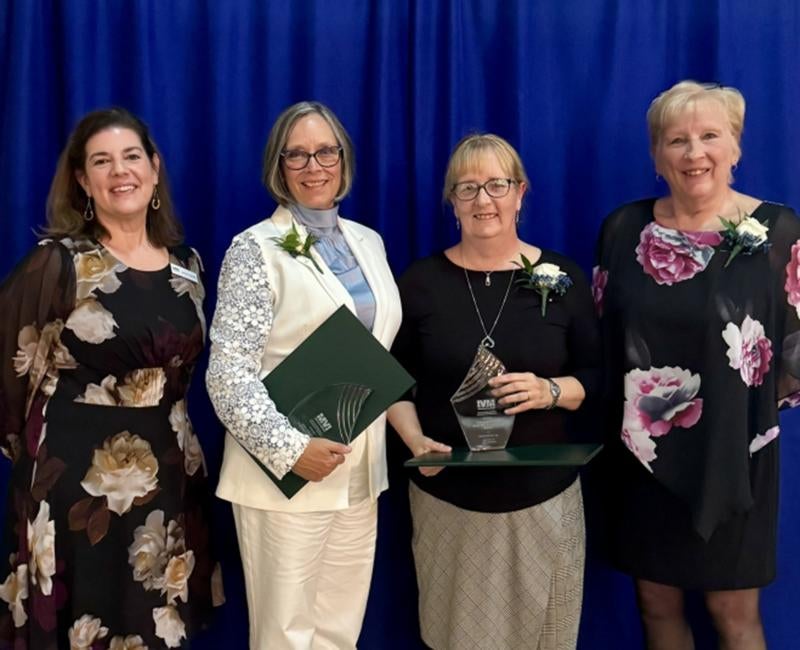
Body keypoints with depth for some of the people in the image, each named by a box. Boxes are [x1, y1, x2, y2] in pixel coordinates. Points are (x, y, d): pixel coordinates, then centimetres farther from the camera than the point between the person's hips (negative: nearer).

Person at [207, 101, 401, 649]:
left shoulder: (368, 242, 11)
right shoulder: (257, 249, -8)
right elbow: (229, 372, -15)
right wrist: (289, 448, -22)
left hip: (361, 469, 6)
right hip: (288, 474, -5)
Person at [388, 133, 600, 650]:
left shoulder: (562, 277, 0)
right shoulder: (422, 281, 0)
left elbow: (597, 376, 4)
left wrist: (550, 390, -16)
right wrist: (415, 439, -12)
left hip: (543, 495, 0)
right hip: (447, 496, 0)